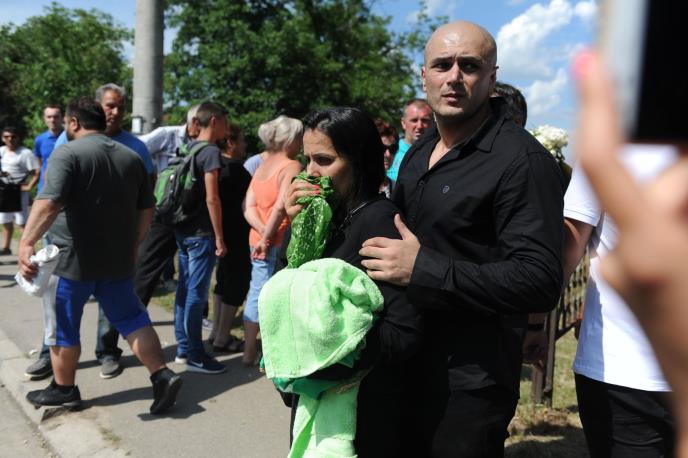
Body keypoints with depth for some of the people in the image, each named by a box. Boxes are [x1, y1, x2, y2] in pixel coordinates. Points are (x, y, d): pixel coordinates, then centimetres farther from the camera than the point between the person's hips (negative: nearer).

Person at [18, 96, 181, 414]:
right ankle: (162, 376, 7)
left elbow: (49, 203, -25)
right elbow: (146, 209, 12)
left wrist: (26, 242, -27)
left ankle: (64, 389, 24)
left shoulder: (67, 153, -11)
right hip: (118, 259, 6)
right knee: (131, 318, 13)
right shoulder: (131, 157, 9)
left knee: (63, 327, 11)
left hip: (73, 259, -6)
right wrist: (132, 244, 21)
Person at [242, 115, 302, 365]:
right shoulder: (291, 166, -11)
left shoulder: (261, 167, 12)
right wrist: (267, 237, -15)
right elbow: (280, 206, -22)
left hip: (258, 240, 8)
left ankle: (249, 352, 22)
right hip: (281, 242, -7)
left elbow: (249, 207, 2)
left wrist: (263, 231, -8)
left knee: (257, 293, 13)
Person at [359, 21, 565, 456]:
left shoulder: (522, 160, -17)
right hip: (408, 368, 8)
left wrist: (423, 270, -26)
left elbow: (540, 282, -25)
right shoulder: (418, 153, 10)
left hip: (469, 383, -8)